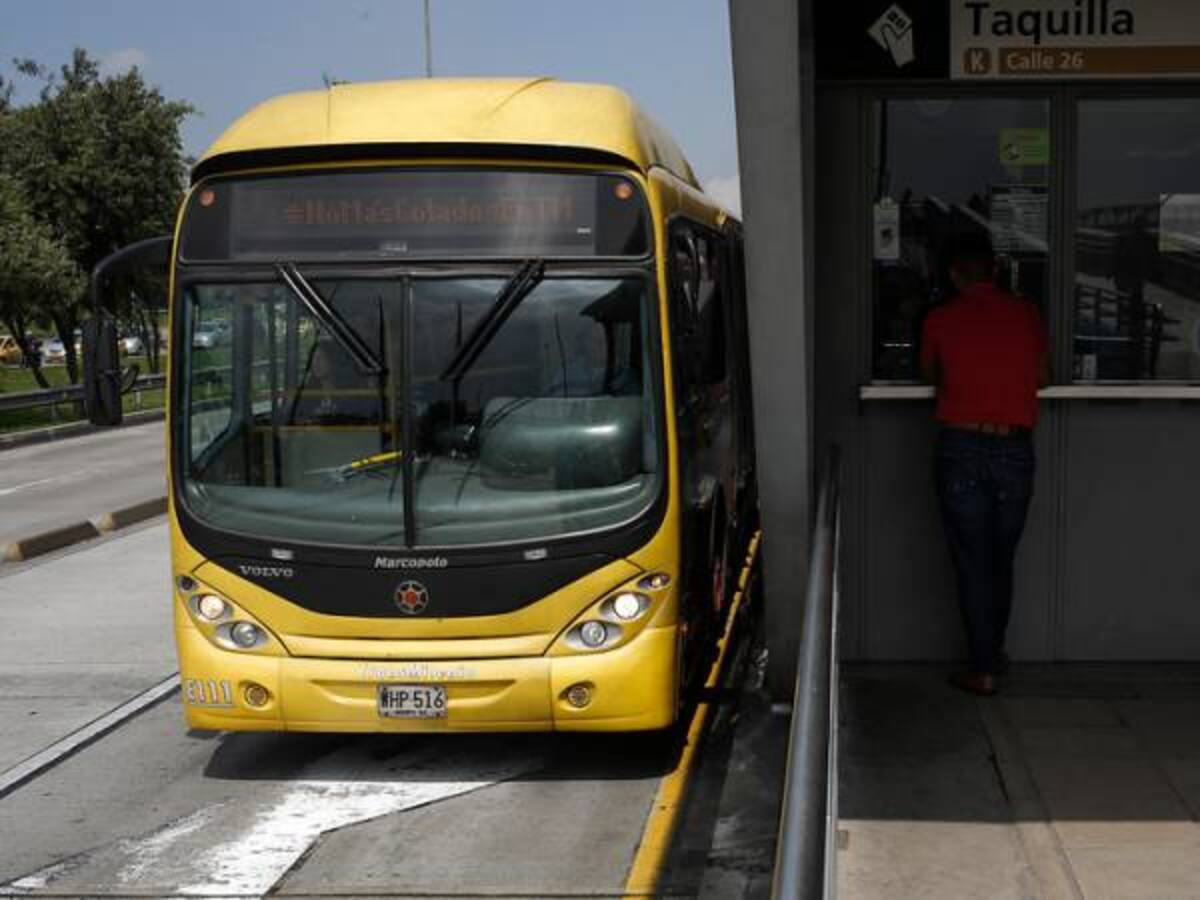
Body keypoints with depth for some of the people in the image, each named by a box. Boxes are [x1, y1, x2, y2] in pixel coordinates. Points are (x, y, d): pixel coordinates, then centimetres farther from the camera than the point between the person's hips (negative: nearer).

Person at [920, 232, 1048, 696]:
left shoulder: (940, 319, 0)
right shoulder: (1025, 313, 4)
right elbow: (1041, 377, 17)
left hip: (961, 448, -2)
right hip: (1014, 449, 2)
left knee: (973, 564, 4)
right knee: (1002, 561, 17)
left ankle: (984, 670, 7)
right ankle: (993, 650, 32)